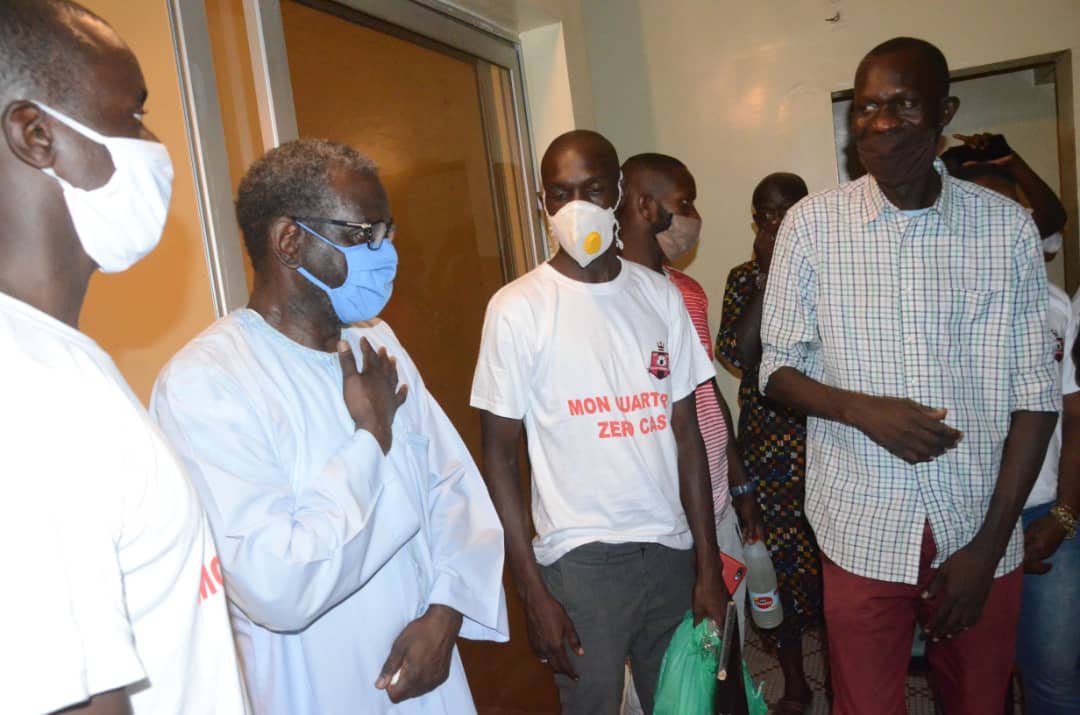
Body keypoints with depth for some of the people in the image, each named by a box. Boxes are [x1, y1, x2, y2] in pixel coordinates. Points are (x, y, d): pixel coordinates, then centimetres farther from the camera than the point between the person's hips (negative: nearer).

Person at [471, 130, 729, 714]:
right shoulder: (518, 308, -8)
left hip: (670, 549, 4)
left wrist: (708, 564, 5)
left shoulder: (659, 294, 4)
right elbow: (499, 458, -5)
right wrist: (533, 592, -7)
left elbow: (686, 434, 6)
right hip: (581, 559, -3)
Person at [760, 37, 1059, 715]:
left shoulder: (1007, 226, -3)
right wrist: (861, 409, -19)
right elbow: (778, 368, 0)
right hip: (863, 530, -1)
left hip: (981, 530, 2)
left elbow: (1037, 394, -2)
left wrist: (989, 543, -6)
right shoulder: (811, 223, -5)